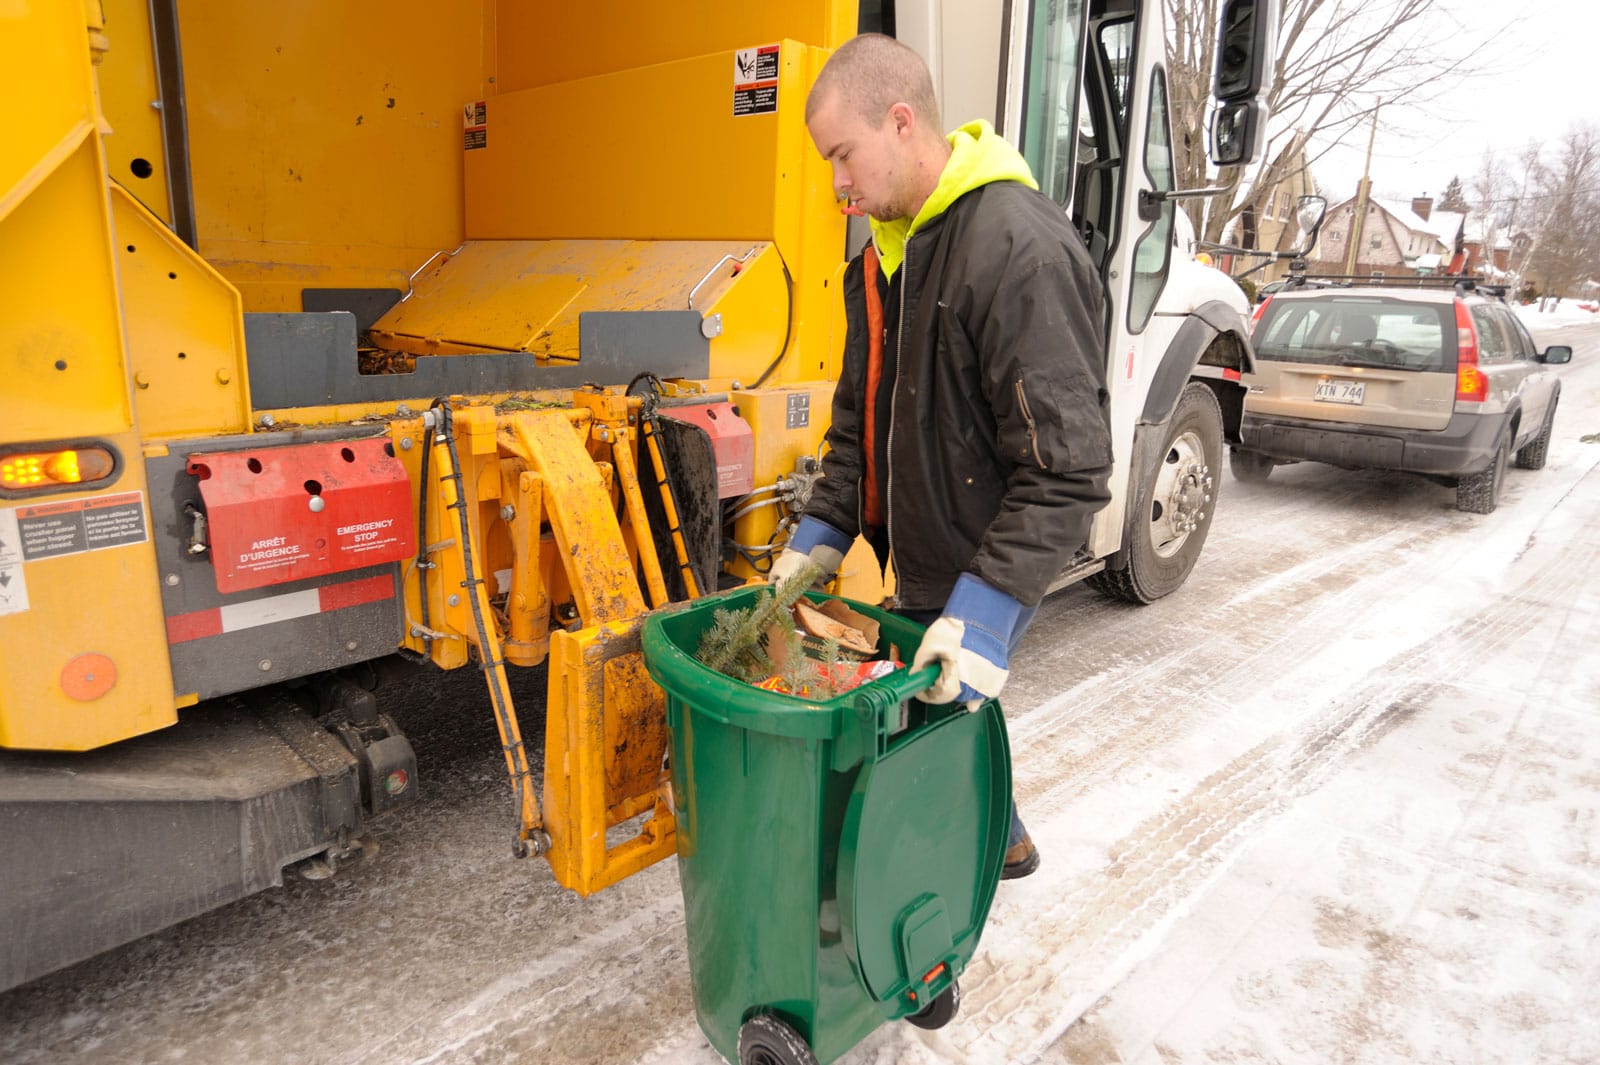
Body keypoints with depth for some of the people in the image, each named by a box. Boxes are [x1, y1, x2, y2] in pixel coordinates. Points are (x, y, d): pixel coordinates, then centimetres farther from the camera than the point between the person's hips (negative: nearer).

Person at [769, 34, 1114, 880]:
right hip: (918, 564, 9)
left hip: (981, 574, -8)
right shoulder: (883, 253, 7)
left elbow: (1068, 466, -25)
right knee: (919, 713, 21)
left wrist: (987, 606, -28)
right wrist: (821, 531, 5)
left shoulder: (1020, 250, -22)